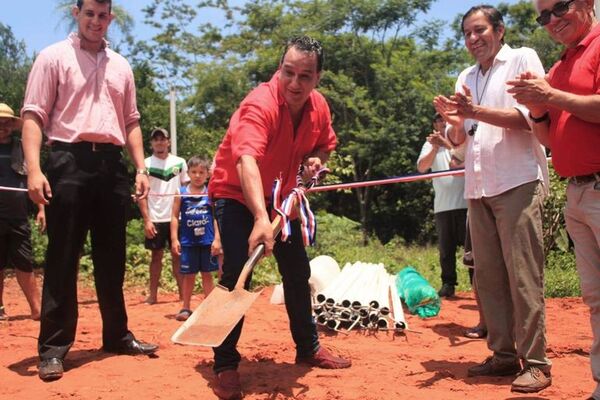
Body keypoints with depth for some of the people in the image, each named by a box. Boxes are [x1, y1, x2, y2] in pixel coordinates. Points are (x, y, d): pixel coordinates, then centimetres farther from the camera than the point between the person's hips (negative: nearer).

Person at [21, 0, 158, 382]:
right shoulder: (53, 57, 3)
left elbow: (131, 121, 20)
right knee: (62, 258, -3)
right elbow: (33, 115, -5)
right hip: (70, 161, -5)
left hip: (112, 164, 5)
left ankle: (117, 335, 22)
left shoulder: (121, 65, 18)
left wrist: (141, 168, 9)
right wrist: (34, 169, -17)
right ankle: (53, 346, 5)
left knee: (112, 257, 11)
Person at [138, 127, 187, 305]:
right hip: (155, 219, -1)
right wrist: (146, 220, -9)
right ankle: (153, 295, 11)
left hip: (176, 217, 1)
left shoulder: (179, 162, 6)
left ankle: (183, 293, 10)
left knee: (178, 255, 6)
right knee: (156, 256, 5)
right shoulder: (146, 164, 1)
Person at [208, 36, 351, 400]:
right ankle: (226, 366, -4)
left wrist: (316, 159, -14)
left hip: (280, 195, 7)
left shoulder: (319, 106, -9)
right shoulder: (260, 104, -31)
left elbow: (325, 144, 11)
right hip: (237, 193, -7)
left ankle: (309, 348, 32)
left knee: (298, 272, 13)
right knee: (238, 275, -19)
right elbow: (246, 161, -47)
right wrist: (260, 218, -61)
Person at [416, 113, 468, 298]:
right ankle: (448, 284, 14)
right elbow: (421, 167, -3)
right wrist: (435, 148, -17)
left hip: (465, 202, -2)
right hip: (442, 205, 2)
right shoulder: (430, 145, 13)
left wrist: (447, 144, -22)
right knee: (446, 248, 6)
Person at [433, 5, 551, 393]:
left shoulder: (522, 59, 2)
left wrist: (476, 111, -19)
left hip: (517, 183, -6)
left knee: (523, 277, -7)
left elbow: (531, 116, -10)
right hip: (478, 187, 7)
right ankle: (504, 354, 15)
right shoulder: (466, 78, 20)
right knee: (489, 276, 6)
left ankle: (535, 362, 1)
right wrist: (454, 120, -2)